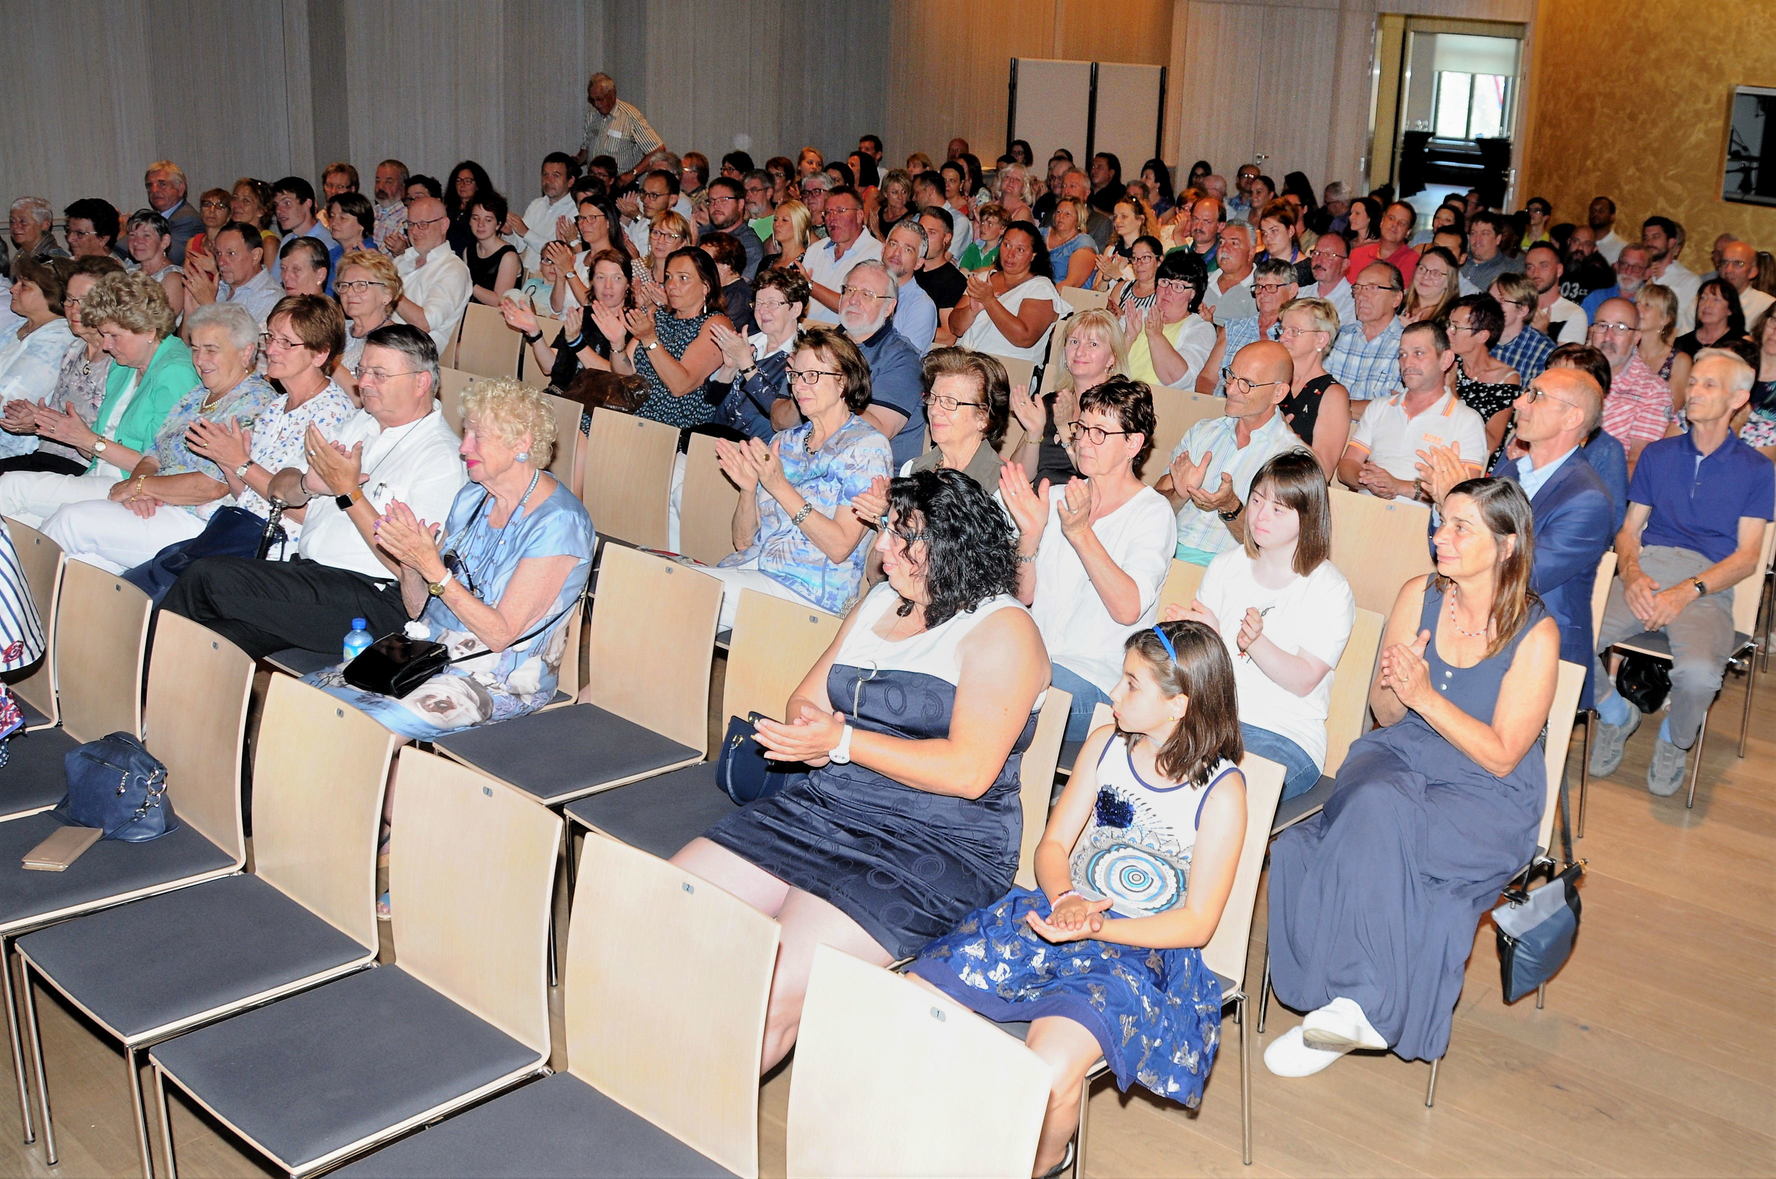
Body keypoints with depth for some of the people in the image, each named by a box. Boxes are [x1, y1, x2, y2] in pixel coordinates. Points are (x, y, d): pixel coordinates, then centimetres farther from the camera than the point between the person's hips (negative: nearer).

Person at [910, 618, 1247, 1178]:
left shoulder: (1221, 790, -8)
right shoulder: (1106, 744, 7)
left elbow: (1196, 922, -8)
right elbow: (1053, 844, 10)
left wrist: (1095, 927, -19)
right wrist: (1065, 899, -12)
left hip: (1139, 950, -5)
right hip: (1055, 916, 5)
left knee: (1050, 1071, -32)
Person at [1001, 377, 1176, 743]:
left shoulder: (1152, 513, -3)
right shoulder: (1056, 499, 14)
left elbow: (1128, 609, -18)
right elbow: (1023, 596, 8)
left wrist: (1080, 533, -25)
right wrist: (1030, 534, -9)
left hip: (1094, 677, -5)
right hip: (1033, 657, 5)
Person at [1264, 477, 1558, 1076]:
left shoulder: (1535, 634, -11)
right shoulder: (1419, 595, 1)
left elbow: (1501, 756, -12)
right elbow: (1385, 716, 9)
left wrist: (1425, 696, -21)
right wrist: (1395, 688, -15)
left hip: (1487, 797, -4)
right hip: (1398, 758, 4)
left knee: (1376, 823, -33)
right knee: (1369, 804, -32)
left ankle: (1355, 1004, -22)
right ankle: (1363, 1006, -25)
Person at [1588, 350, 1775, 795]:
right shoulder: (1657, 454, 20)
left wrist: (1687, 592, -14)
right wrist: (1631, 574, -7)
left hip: (1707, 585, -3)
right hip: (1645, 571, 3)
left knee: (1699, 673, -35)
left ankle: (1675, 741, 3)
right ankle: (1616, 714, 7)